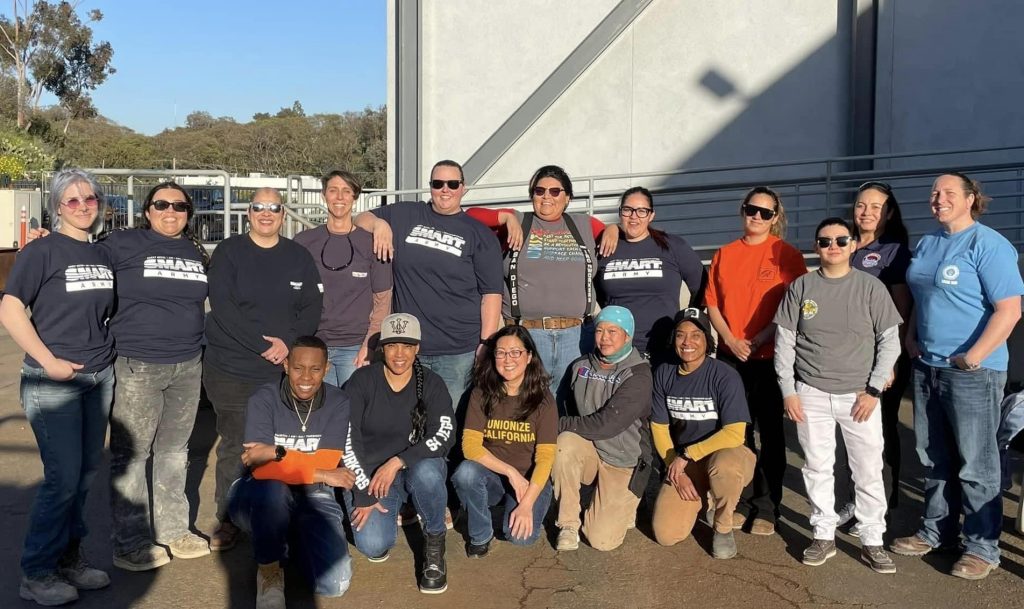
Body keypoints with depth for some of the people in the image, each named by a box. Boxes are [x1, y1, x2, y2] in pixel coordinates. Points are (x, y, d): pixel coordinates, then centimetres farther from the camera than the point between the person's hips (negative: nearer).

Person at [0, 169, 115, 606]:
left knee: (86, 472, 10)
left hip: (100, 375, 6)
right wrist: (49, 361, -15)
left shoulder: (104, 254, 9)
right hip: (53, 381, -5)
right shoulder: (42, 251, -7)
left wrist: (110, 351, 8)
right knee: (63, 477, -5)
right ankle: (36, 574, 12)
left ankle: (69, 557, 26)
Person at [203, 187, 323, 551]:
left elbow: (312, 307, 5)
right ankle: (226, 521, 19)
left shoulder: (299, 257, 9)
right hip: (232, 370, -2)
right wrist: (264, 343, -16)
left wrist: (288, 341, -12)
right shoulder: (229, 252, 0)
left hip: (283, 370, 2)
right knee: (234, 446, 4)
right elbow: (221, 306, -10)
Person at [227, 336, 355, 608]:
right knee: (273, 489, -40)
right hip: (260, 498, -2)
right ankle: (268, 569, -11)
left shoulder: (338, 403, -8)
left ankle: (290, 541, 15)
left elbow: (325, 463, -18)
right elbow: (261, 469, -23)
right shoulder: (263, 400, -13)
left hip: (313, 498, 2)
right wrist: (322, 475, -25)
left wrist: (277, 453, -29)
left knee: (334, 583, -17)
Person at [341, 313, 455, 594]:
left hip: (416, 468, 0)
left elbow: (445, 436, -17)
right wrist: (364, 493, -14)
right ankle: (389, 515, 14)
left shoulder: (431, 384, -5)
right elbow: (346, 440, -9)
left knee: (427, 472, -37)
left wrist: (397, 462, -28)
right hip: (369, 473, 0)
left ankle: (434, 543, -9)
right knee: (373, 546, -23)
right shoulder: (362, 381, -7)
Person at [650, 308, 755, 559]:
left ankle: (723, 528, -9)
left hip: (725, 453, -4)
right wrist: (677, 471, -6)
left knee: (724, 466, -41)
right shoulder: (664, 374, -2)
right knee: (666, 534, -11)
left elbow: (735, 433, -22)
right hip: (682, 463, 4)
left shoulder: (725, 376, -17)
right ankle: (699, 498, 23)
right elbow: (659, 427, 3)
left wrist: (687, 454, -21)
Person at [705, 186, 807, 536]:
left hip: (770, 356, -3)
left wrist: (759, 338, -15)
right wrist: (731, 340, -6)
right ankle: (742, 502, 21)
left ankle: (766, 508, 13)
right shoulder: (725, 255, 9)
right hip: (730, 356, 4)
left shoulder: (786, 255, -3)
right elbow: (712, 303, 8)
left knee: (770, 433, 4)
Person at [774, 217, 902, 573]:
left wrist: (873, 390, -5)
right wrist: (788, 391, -1)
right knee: (817, 468, 8)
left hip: (860, 395, -1)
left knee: (869, 471, 3)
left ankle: (872, 542, 16)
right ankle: (824, 536, 21)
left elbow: (889, 341, 1)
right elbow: (784, 342, 4)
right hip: (811, 394, 1)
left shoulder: (871, 288, -1)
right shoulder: (800, 288, 2)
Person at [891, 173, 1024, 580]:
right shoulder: (926, 245, 13)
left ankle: (983, 547, 14)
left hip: (972, 371, -7)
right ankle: (937, 531, 29)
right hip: (926, 367, 8)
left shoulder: (988, 245, -11)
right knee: (934, 458, 16)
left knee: (975, 463, 1)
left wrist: (972, 358, -22)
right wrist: (911, 339, 10)